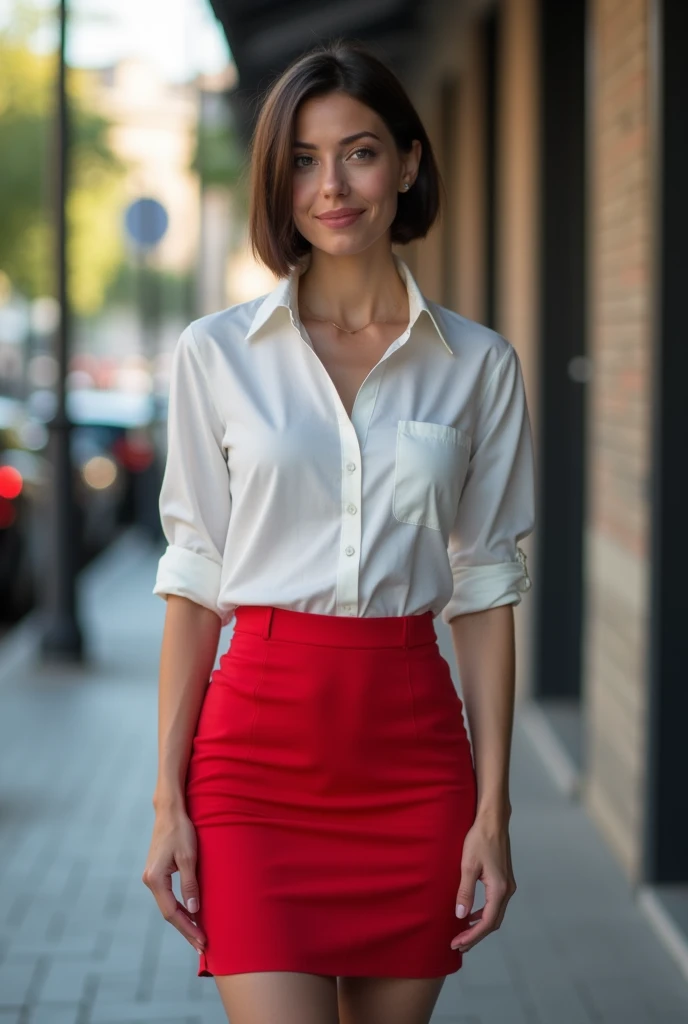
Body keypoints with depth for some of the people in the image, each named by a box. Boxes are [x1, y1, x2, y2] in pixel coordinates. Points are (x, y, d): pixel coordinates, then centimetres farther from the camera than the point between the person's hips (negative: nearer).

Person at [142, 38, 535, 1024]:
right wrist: (168, 800, -1)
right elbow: (194, 580, 3)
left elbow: (485, 588, 5)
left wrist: (492, 810, 0)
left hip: (412, 748, 2)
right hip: (259, 745, -1)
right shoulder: (216, 353, 2)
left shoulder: (478, 363, 4)